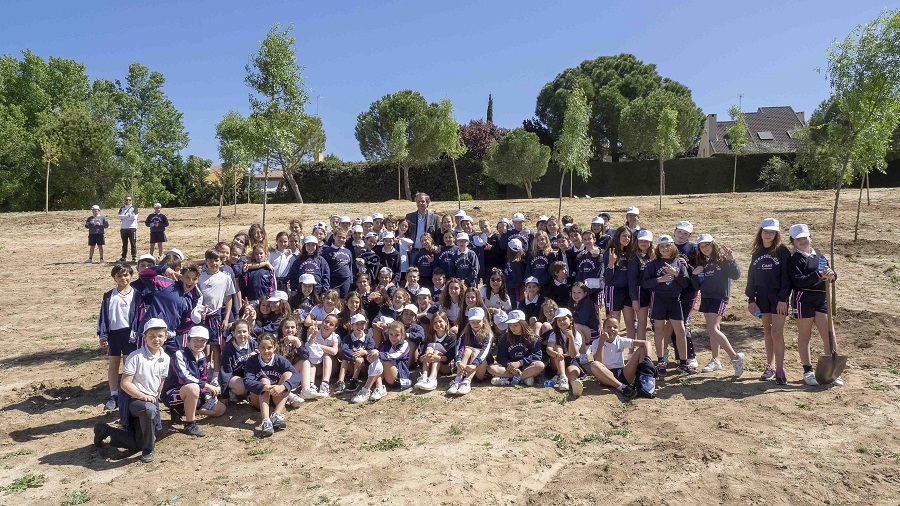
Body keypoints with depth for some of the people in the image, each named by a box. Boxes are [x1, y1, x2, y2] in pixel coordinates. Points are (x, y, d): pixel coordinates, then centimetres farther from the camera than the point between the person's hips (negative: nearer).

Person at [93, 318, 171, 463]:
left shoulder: (165, 359, 2)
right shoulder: (136, 357, -16)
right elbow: (125, 383, -19)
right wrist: (143, 396, -27)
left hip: (151, 400, 7)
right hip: (132, 399, -7)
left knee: (139, 444, 8)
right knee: (148, 409, -43)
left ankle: (105, 431, 30)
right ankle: (148, 450, -22)